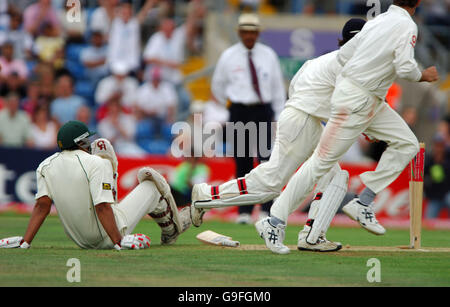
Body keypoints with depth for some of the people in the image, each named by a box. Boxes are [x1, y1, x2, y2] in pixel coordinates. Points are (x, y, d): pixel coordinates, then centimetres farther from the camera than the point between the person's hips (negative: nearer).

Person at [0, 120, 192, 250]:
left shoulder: (45, 166, -3)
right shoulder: (96, 164, -20)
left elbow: (42, 204, -13)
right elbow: (102, 208, -27)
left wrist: (25, 242, -15)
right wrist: (119, 243, -28)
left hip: (81, 241, 7)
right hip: (106, 239, -7)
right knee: (152, 184, 10)